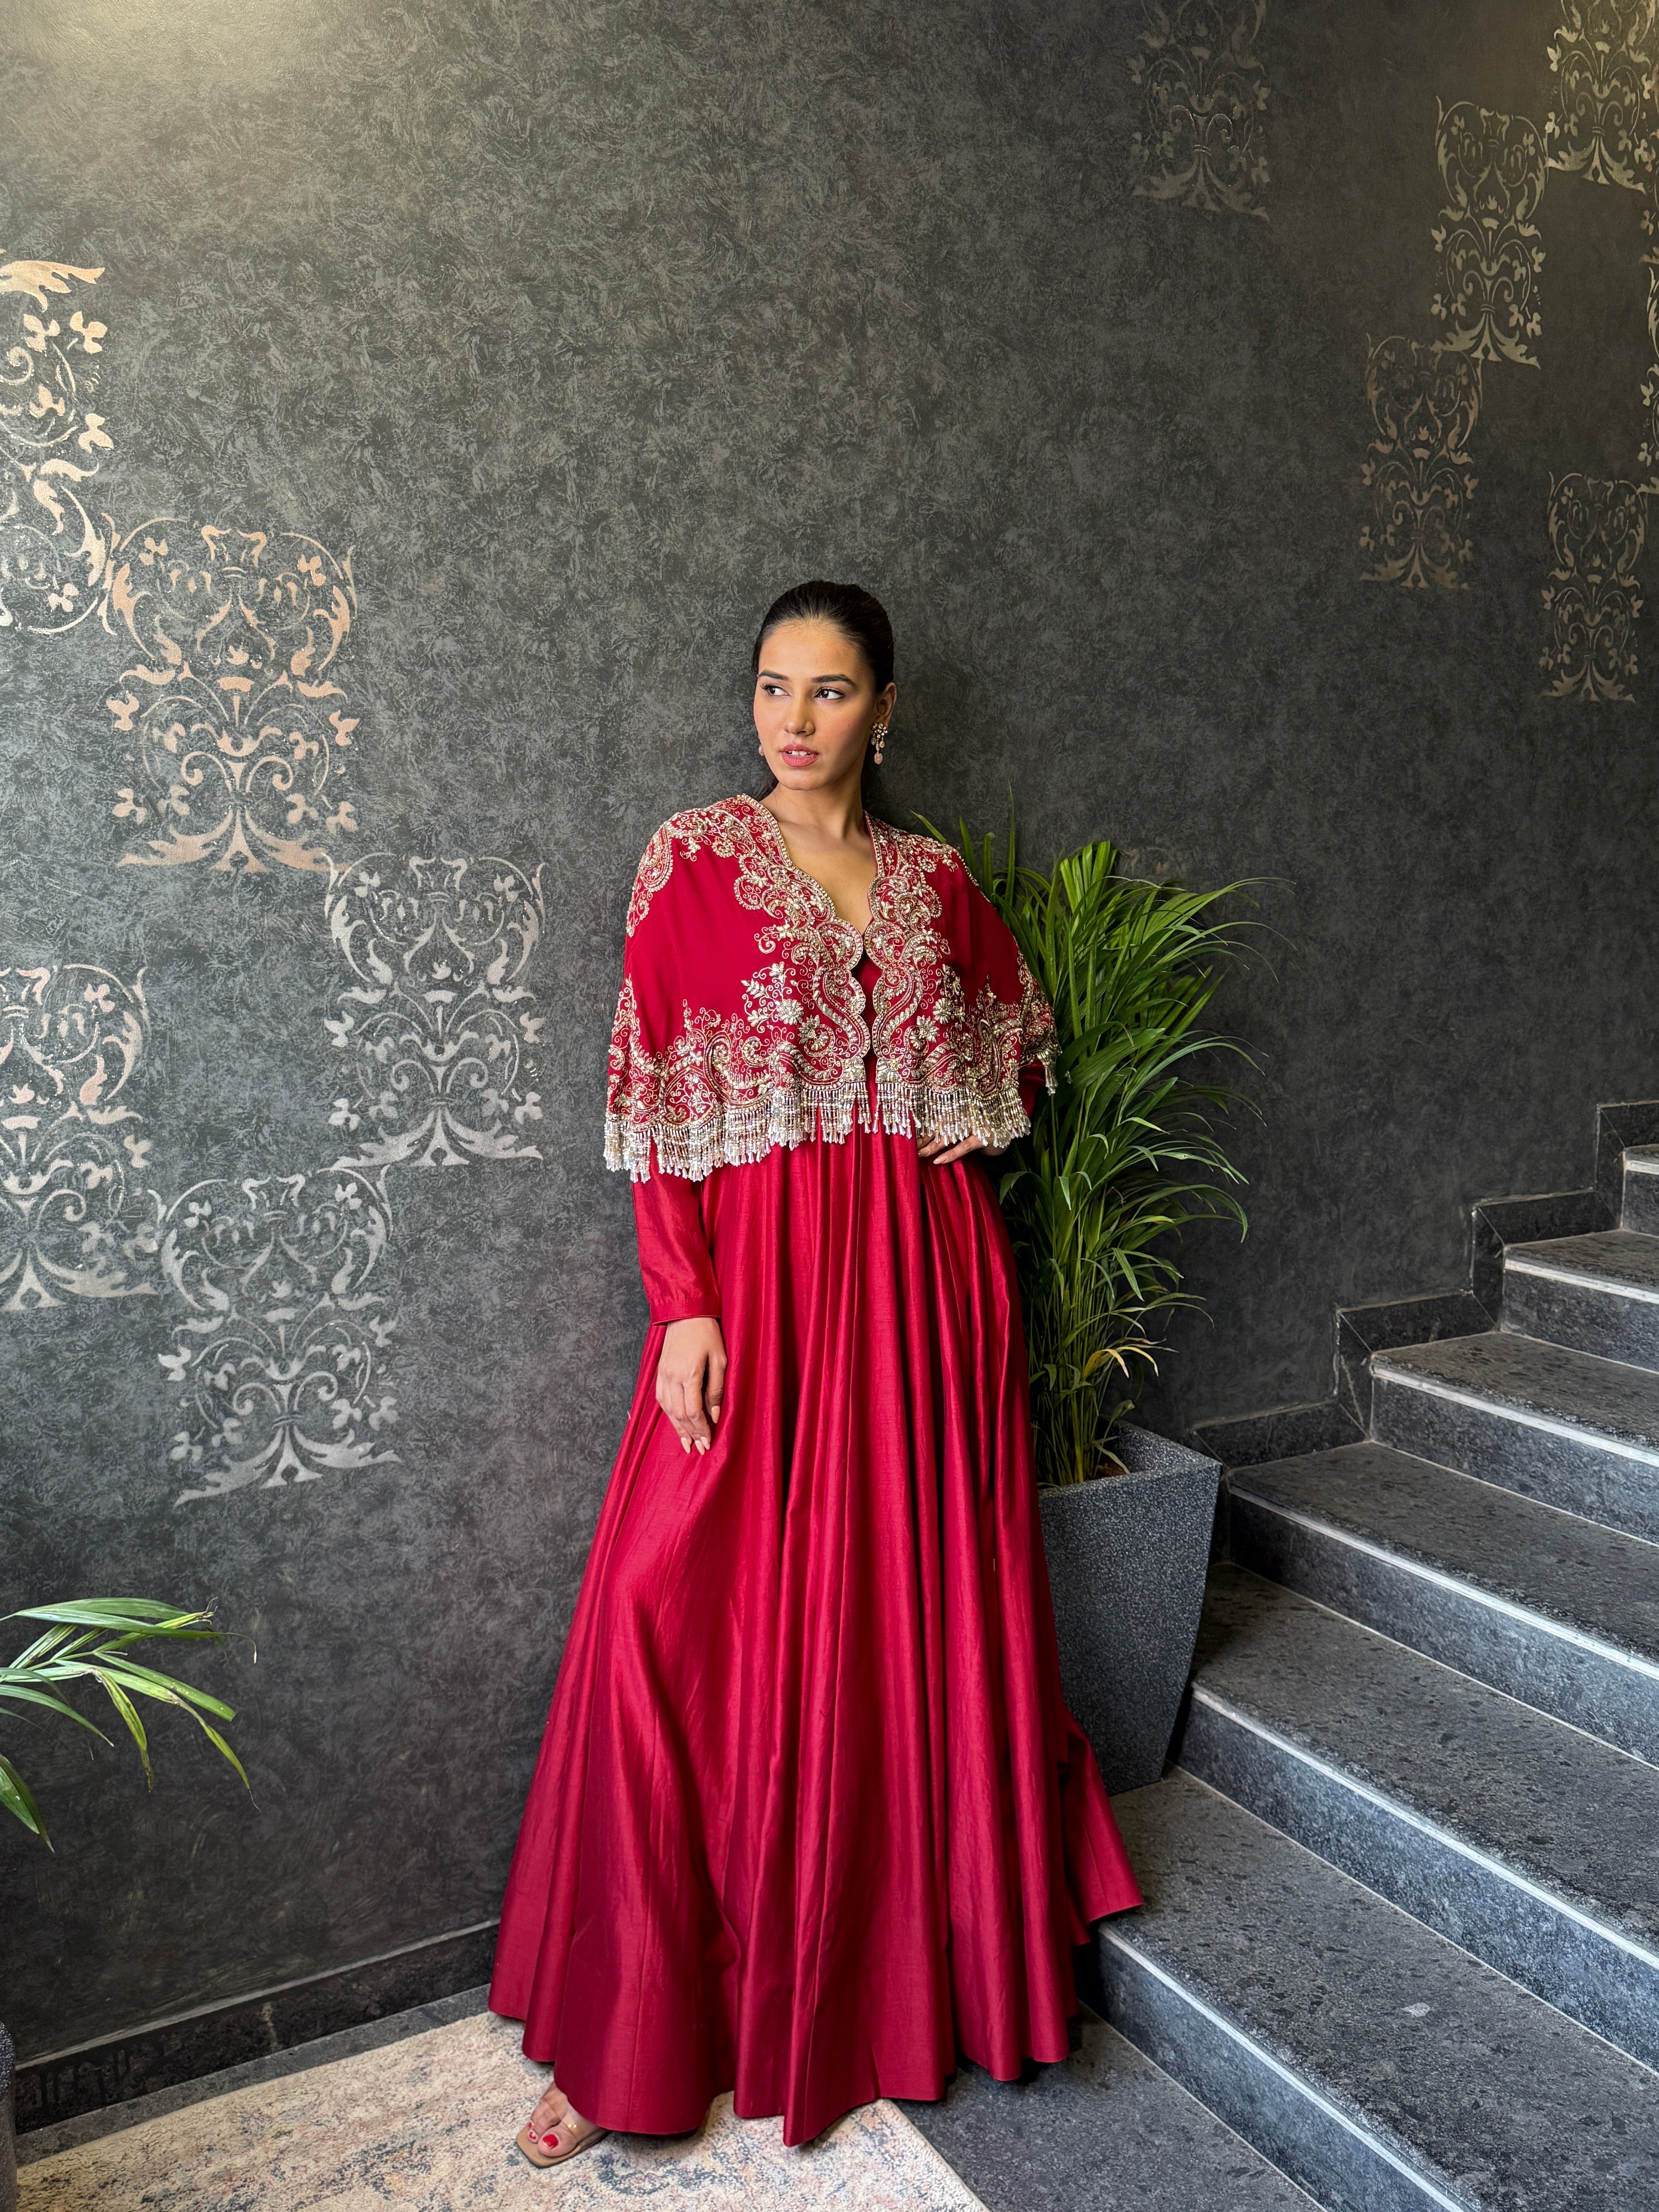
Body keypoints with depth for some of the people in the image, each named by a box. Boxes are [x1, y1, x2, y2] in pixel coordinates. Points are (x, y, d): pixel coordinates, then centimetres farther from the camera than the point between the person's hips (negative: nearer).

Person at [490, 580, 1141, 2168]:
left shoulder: (937, 878, 9)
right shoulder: (693, 859, -1)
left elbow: (1024, 1032, 24)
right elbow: (655, 1108, -5)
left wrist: (969, 1130, 5)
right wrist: (683, 1307, -12)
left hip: (926, 1277, 4)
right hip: (759, 1273, -3)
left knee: (929, 1615, 11)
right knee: (683, 1624, -6)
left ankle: (918, 1970, 35)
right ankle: (633, 2034, 12)